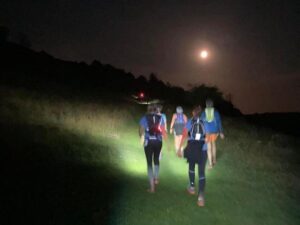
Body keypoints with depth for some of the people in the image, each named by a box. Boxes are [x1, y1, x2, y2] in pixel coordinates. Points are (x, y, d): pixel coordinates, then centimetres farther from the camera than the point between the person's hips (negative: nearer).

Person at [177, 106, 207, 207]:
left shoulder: (189, 122, 0)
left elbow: (184, 136, -5)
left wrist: (179, 149, -2)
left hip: (191, 148, 0)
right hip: (202, 150, 0)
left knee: (191, 167, 24)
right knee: (201, 172, 0)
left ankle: (192, 187, 39)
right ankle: (201, 196, -10)